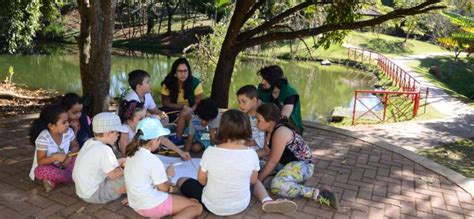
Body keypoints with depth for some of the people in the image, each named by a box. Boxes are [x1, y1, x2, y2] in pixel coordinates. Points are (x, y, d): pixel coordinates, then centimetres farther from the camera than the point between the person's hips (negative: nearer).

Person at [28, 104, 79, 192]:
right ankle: (75, 176, -22)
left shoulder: (68, 132, -13)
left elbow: (75, 146, 5)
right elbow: (40, 162, -23)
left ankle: (54, 181, -19)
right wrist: (55, 157, -42)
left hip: (63, 165, 5)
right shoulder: (43, 138, -26)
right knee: (42, 171, -37)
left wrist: (70, 155, -17)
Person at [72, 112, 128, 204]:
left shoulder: (89, 142, 2)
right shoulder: (103, 149, -26)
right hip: (93, 195, -10)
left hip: (82, 190, 10)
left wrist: (120, 162, 10)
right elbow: (113, 175, -22)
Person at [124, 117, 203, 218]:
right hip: (152, 205, -9)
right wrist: (169, 175, 3)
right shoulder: (153, 160, -23)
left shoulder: (132, 154, 1)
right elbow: (164, 188, -15)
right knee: (197, 206, -3)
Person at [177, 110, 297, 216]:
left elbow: (201, 180, -7)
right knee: (255, 182, 32)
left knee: (181, 181, 21)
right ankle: (267, 201, 5)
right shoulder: (251, 153, -17)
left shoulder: (210, 152, -22)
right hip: (242, 205, 0)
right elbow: (252, 181, -1)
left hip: (213, 206, 0)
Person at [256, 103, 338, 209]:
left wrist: (258, 180, -14)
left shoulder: (280, 133, -25)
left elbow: (272, 162, -22)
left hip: (302, 165, -10)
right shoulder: (270, 130, 3)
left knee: (277, 185, -35)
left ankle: (318, 193, -26)